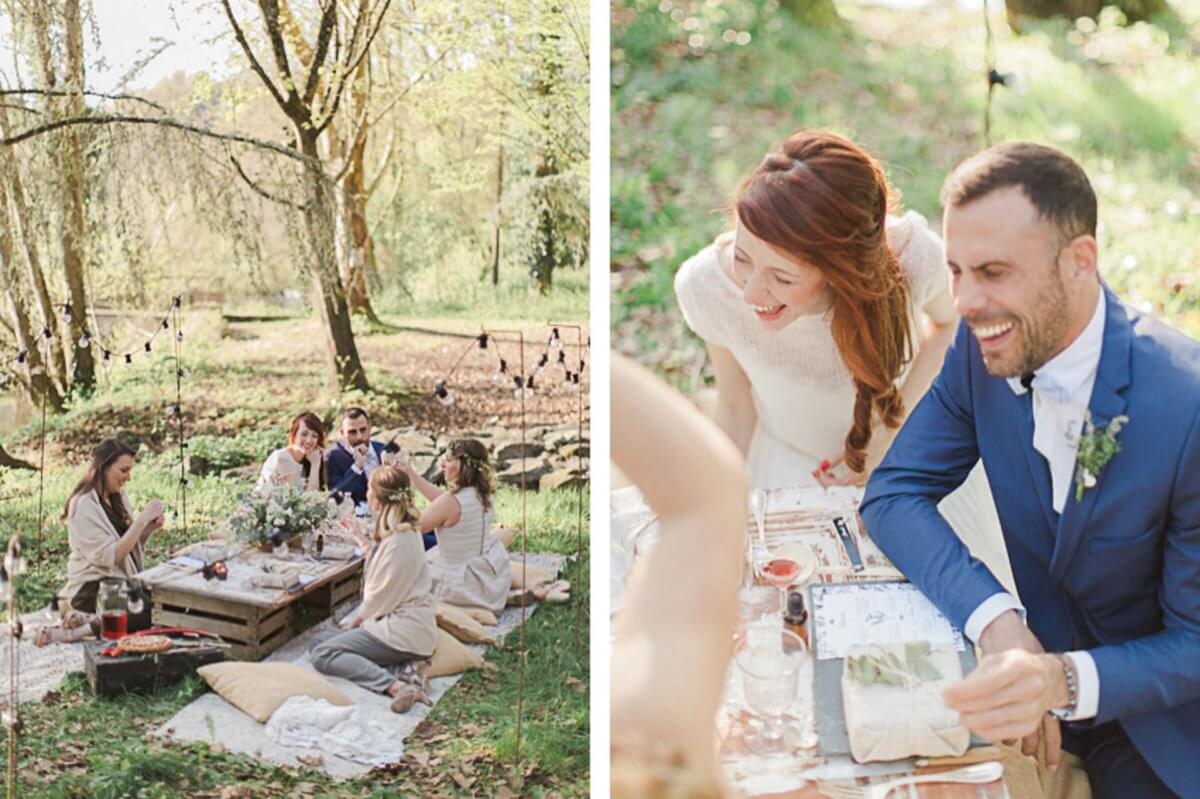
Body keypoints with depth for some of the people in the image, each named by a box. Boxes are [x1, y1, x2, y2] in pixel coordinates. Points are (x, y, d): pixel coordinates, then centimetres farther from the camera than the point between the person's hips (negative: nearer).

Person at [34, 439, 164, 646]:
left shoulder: (117, 498, 11)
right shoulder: (84, 505, -13)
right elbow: (109, 557, -20)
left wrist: (149, 528, -4)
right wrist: (142, 519, -19)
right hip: (94, 591, -8)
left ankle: (90, 621, -10)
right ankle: (88, 627, -17)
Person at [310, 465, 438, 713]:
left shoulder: (399, 541, -21)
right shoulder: (402, 530, 8)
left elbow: (382, 595, -15)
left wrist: (358, 618, 0)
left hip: (402, 628, -10)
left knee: (322, 655, -10)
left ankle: (395, 685, -27)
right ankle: (409, 662, 3)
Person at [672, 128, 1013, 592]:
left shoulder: (911, 257, -34)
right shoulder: (706, 286, -31)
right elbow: (735, 409, -11)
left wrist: (892, 434, -18)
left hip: (917, 446, 1)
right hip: (793, 465, 0)